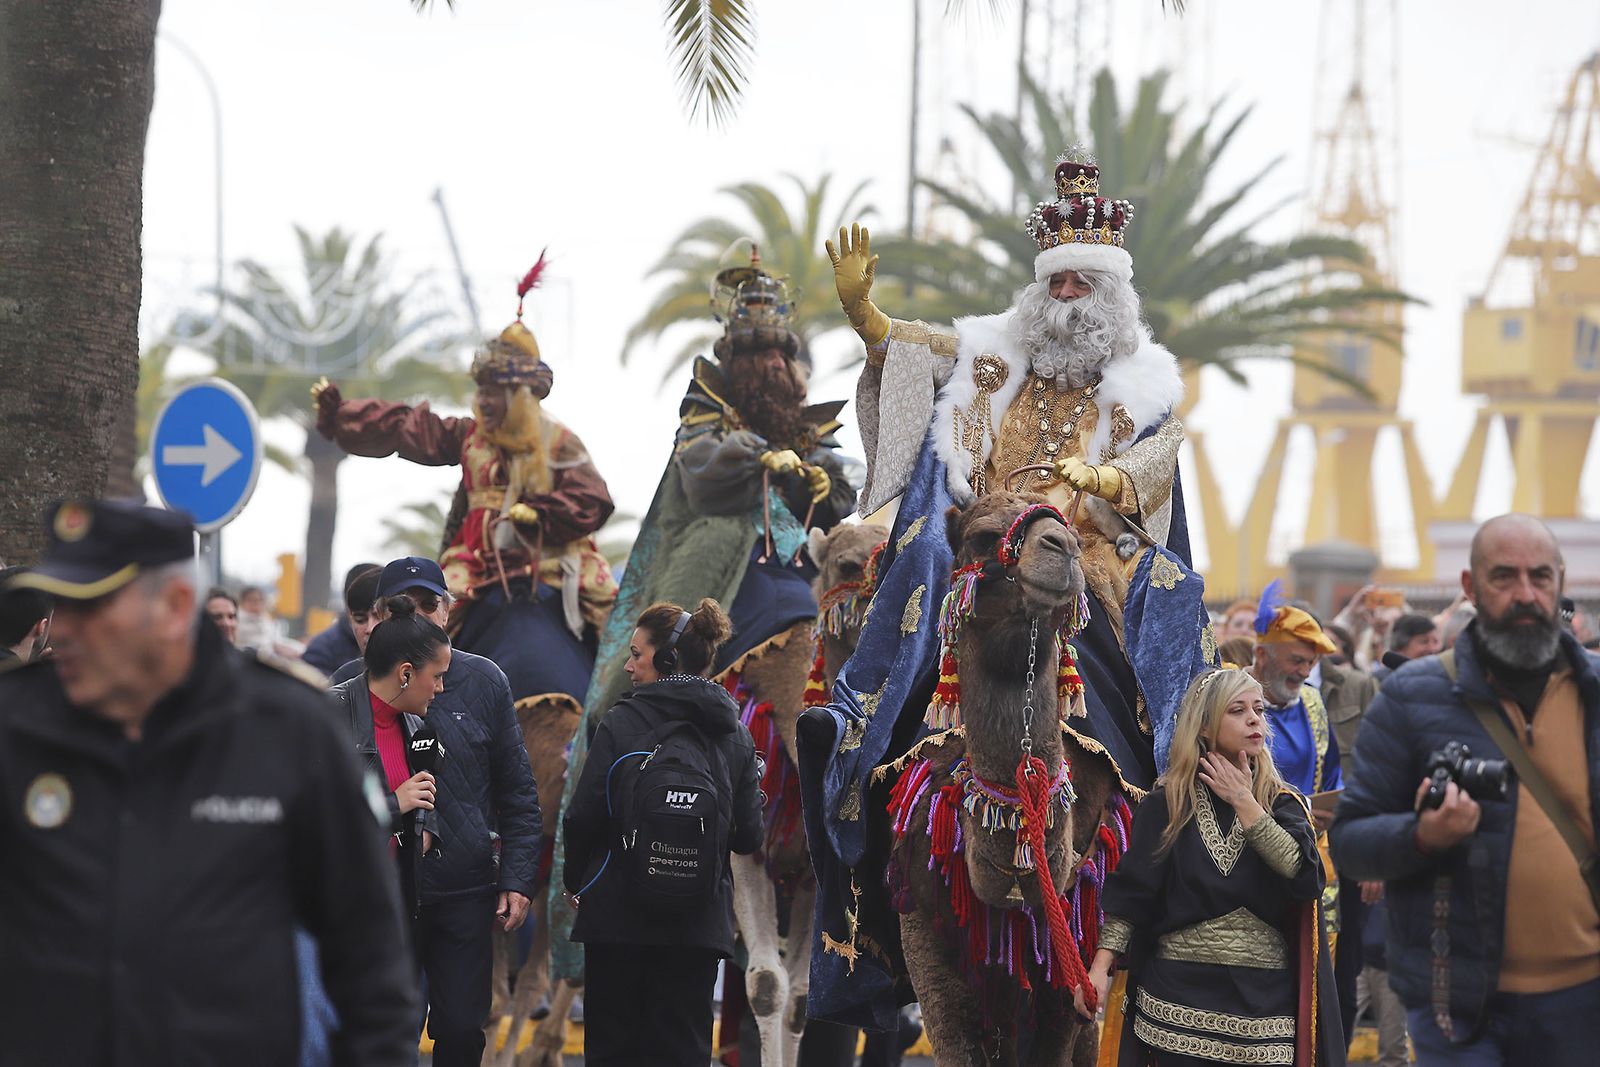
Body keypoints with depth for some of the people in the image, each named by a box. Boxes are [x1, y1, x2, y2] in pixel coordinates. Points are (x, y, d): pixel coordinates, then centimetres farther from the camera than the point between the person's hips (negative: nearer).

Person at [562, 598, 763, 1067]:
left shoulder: (621, 723, -9)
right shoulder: (735, 735, 4)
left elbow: (583, 817, -12)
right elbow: (748, 835, 5)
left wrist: (576, 881, 4)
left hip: (618, 912, -3)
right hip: (700, 919, 3)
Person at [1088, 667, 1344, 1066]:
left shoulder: (1282, 803, 9)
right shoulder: (1166, 804, 4)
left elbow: (1302, 870, -10)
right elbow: (1129, 892, -1)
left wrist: (1243, 802, -6)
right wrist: (1100, 967, -12)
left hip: (1264, 998, 1)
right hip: (1183, 994, -1)